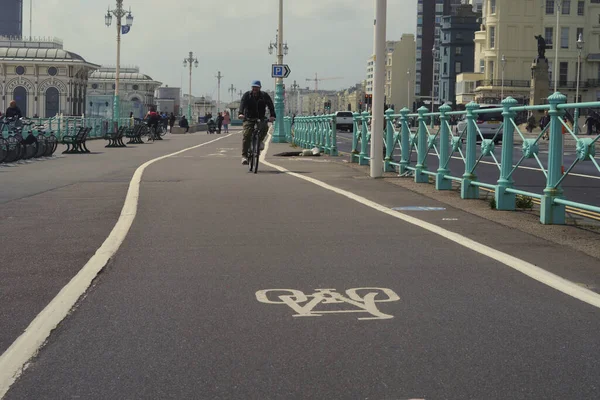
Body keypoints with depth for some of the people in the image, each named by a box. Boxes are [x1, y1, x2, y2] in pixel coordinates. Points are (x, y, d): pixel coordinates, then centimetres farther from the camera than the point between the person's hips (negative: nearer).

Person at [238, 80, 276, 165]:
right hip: (248, 119, -1)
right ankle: (244, 155, -13)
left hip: (260, 119, 1)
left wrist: (272, 115, -31)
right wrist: (240, 113, -38)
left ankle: (260, 140, 0)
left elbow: (270, 105, -12)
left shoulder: (264, 96, 0)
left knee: (265, 127, -30)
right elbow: (242, 104, -18)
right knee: (246, 136, -16)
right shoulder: (247, 95, -2)